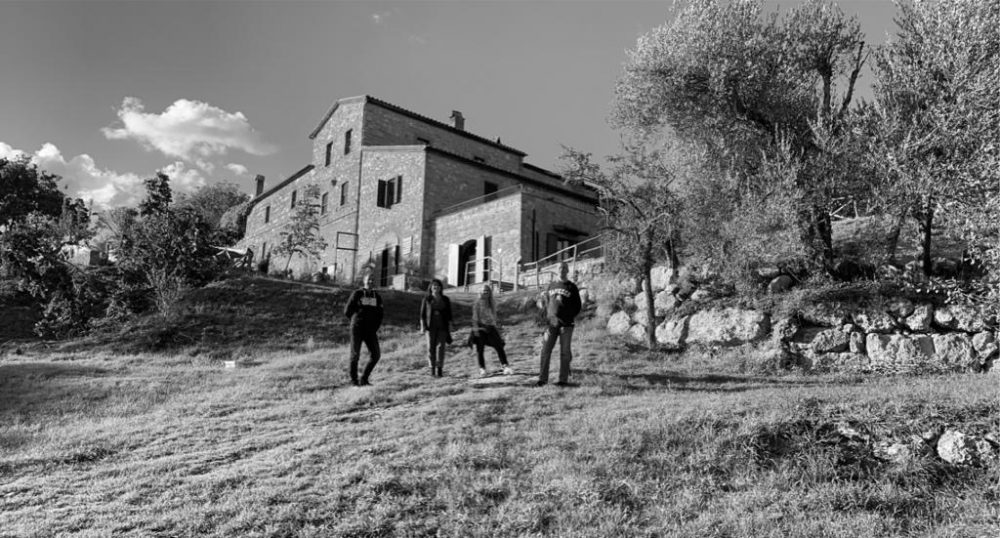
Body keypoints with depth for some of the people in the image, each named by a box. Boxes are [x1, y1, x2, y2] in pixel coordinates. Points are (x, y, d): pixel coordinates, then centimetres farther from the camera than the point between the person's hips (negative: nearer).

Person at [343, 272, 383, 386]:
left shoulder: (377, 296, 10)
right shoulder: (357, 294, 0)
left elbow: (380, 315, 15)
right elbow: (347, 311, 5)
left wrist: (375, 328, 7)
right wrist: (356, 321, 11)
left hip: (370, 330, 3)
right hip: (357, 329, -3)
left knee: (376, 354, -5)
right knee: (355, 354, -1)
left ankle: (364, 379, 9)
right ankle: (354, 379, 15)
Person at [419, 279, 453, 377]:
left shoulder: (446, 300, 8)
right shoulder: (426, 299, 6)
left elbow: (449, 314, 9)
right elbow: (422, 314, 6)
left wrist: (449, 327, 4)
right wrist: (422, 326, -4)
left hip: (442, 326, 0)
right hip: (431, 326, 0)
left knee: (440, 347, -9)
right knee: (431, 347, -3)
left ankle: (439, 369, -10)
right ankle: (432, 367, 10)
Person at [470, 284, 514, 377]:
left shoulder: (491, 304, 15)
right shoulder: (478, 303, 1)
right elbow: (475, 317, -5)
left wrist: (498, 327, 16)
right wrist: (476, 328, -14)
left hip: (491, 329, 4)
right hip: (480, 329, -4)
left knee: (499, 347, -7)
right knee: (479, 349, -3)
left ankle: (505, 367, -9)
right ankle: (482, 369, 2)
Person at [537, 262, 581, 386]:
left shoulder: (572, 287, 6)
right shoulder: (551, 286, 16)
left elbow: (577, 307, 3)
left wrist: (569, 318, -9)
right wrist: (547, 318, 8)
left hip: (566, 325, -3)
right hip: (551, 324, 3)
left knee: (565, 352, 0)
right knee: (545, 351, -3)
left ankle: (563, 379, 6)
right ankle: (542, 378, 2)